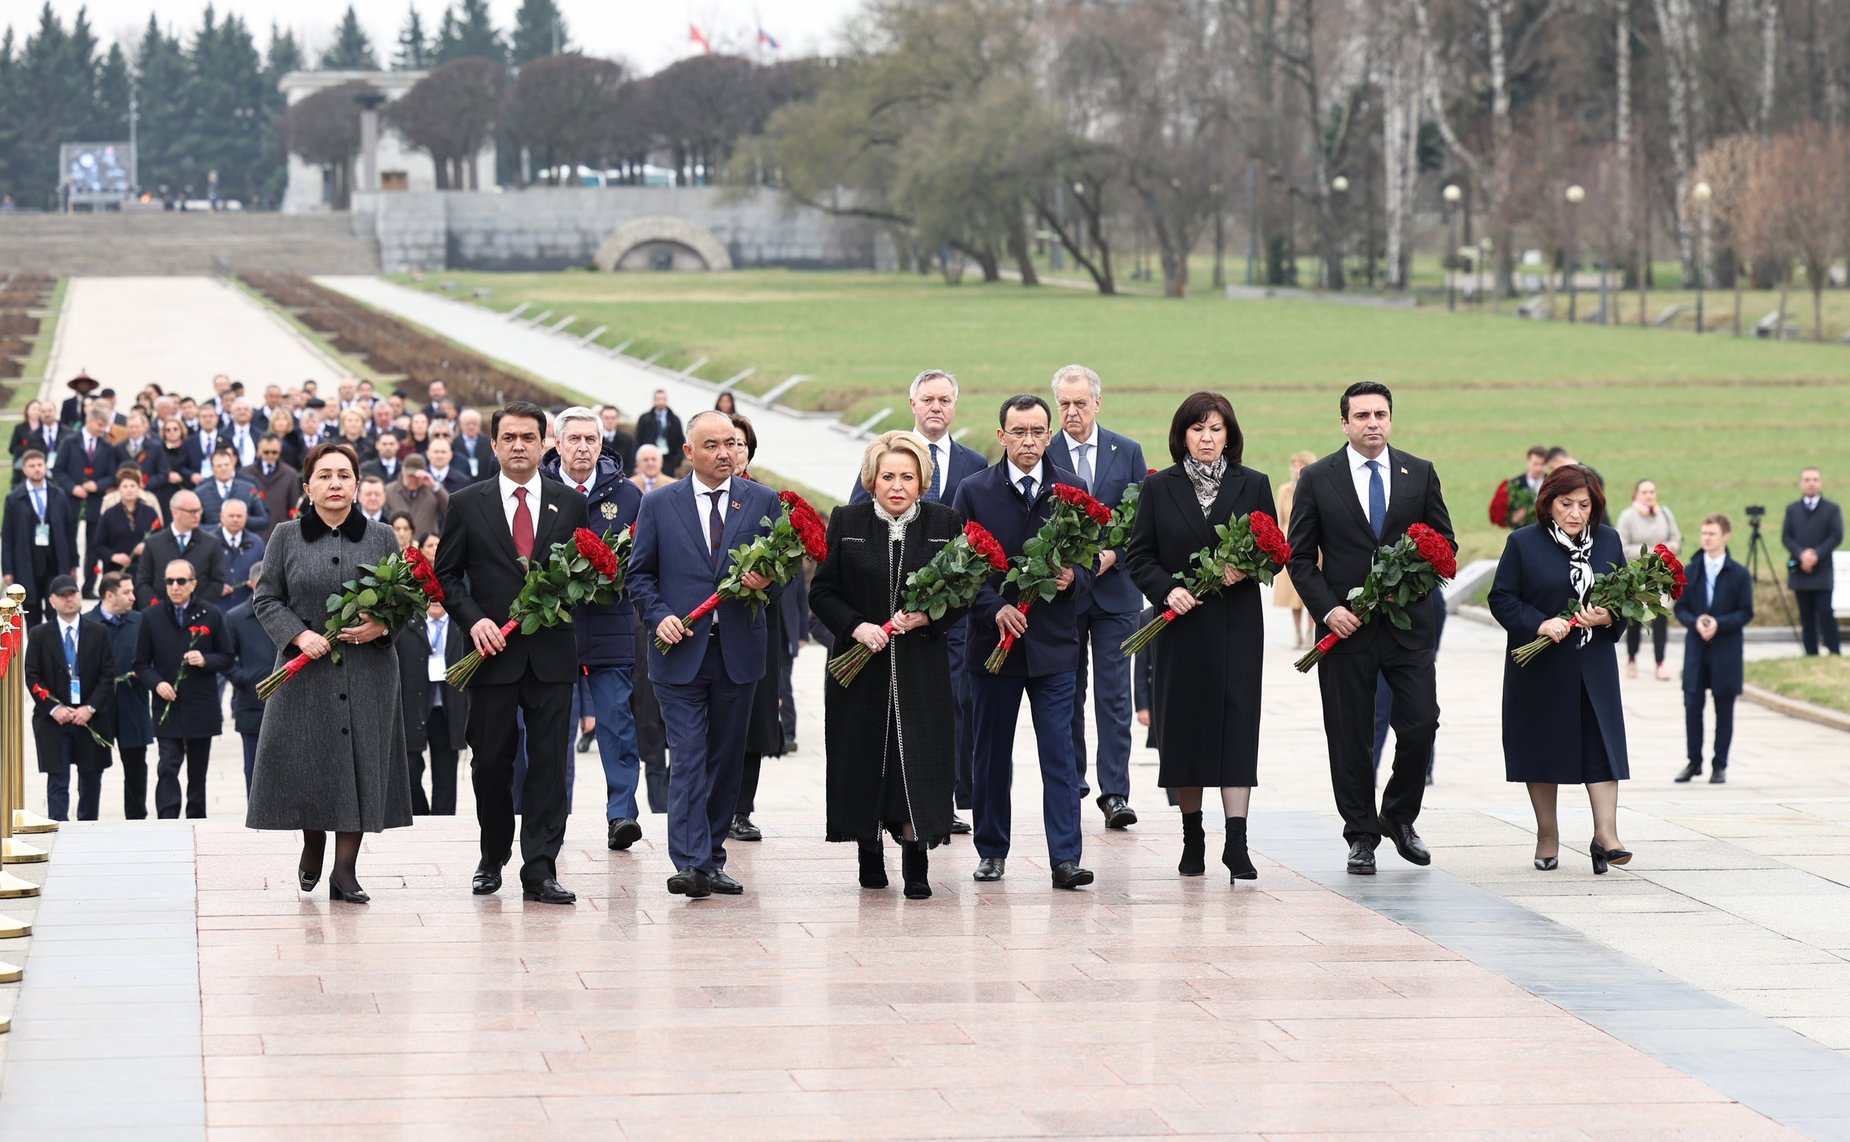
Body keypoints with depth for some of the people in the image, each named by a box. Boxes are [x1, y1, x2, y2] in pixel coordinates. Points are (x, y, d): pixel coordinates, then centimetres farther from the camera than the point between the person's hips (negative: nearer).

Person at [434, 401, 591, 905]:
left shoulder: (570, 504, 8)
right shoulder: (468, 504, 5)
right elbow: (446, 575, 6)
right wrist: (474, 620, -10)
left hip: (552, 652, 0)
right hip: (493, 652, 0)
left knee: (549, 764, -4)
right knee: (491, 763, 7)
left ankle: (540, 872, -3)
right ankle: (492, 859, 25)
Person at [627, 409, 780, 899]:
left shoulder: (763, 501, 6)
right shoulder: (658, 505, 4)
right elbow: (639, 573, 7)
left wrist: (766, 579, -15)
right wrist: (659, 617, -9)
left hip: (738, 651, 2)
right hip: (681, 650, -2)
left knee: (726, 760, 7)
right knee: (688, 758, -9)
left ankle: (711, 860, 15)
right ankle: (690, 863, -15)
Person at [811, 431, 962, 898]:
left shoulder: (945, 523, 2)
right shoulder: (846, 523, 2)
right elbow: (822, 593, 2)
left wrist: (928, 618, -13)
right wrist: (856, 626, -14)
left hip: (922, 666, -1)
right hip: (861, 666, 1)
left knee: (919, 762, -6)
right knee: (863, 762, 5)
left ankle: (916, 867, -1)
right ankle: (870, 858, 20)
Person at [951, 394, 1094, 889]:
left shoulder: (1071, 490, 5)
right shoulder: (974, 491, 1)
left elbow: (1091, 557, 7)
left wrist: (1073, 579, -15)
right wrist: (994, 608, -15)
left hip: (1054, 644, 0)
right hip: (993, 639, 0)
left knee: (1059, 755, -5)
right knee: (992, 754, 9)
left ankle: (1065, 859, -8)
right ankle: (992, 851, 21)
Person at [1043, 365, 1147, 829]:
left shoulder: (1127, 452, 5)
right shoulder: (1042, 456, 2)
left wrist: (1113, 555, -10)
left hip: (1115, 588, 0)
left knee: (1114, 694, -4)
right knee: (1066, 694, 8)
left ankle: (1115, 793, -5)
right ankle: (1069, 785, 17)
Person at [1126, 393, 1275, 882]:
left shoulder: (1253, 485, 7)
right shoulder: (1159, 488, 5)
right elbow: (1138, 555, 4)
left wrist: (1247, 567, -14)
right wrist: (1166, 590, -13)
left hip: (1237, 625, -1)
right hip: (1181, 623, 1)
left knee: (1237, 725, -8)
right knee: (1184, 727, 4)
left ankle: (1236, 841, -12)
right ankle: (1192, 836, 16)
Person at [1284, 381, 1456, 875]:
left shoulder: (1420, 474, 8)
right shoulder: (1317, 479, 3)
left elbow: (1444, 541, 12)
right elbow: (1300, 557, 3)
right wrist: (1328, 610, -10)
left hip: (1408, 624, 1)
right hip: (1345, 626, -1)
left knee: (1421, 724, -6)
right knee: (1349, 736, 2)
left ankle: (1399, 817, 17)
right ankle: (1362, 836, 13)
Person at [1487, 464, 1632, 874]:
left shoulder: (1608, 541, 8)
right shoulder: (1523, 544, -3)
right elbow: (1501, 599, -4)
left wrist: (1609, 618, -10)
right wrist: (1539, 624, -19)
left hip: (1594, 666, 2)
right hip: (1540, 668, -2)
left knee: (1602, 746, -8)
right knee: (1542, 748, 5)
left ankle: (1606, 834, -11)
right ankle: (1547, 836, 17)